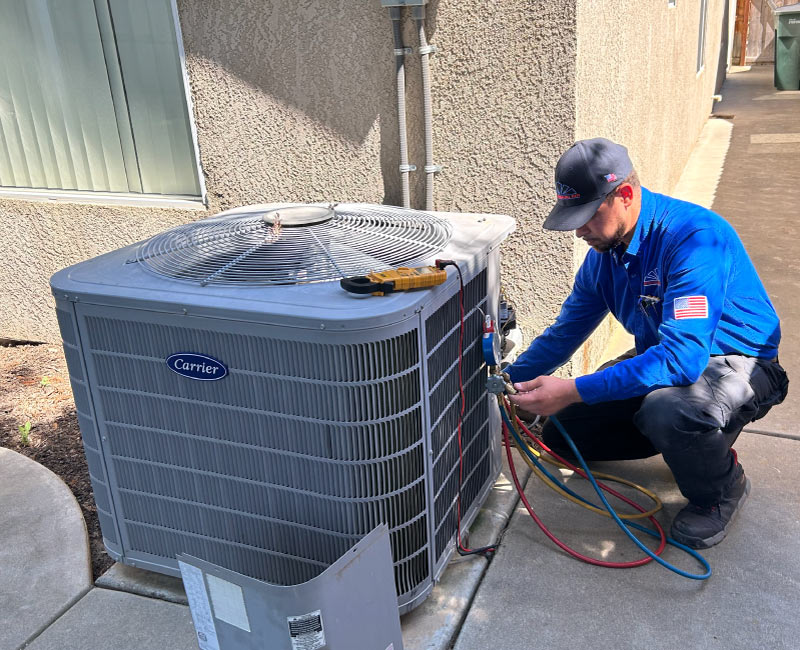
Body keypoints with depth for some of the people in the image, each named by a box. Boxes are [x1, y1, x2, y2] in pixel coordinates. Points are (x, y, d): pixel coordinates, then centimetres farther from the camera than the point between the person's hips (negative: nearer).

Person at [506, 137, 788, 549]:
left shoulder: (695, 235, -29)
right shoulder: (604, 251, -3)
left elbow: (683, 355, -38)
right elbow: (565, 331, 7)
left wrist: (574, 391, -39)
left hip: (736, 364, -7)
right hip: (660, 362, 8)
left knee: (666, 410, -40)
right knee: (560, 432, -1)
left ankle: (722, 489, -4)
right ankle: (691, 440, 17)